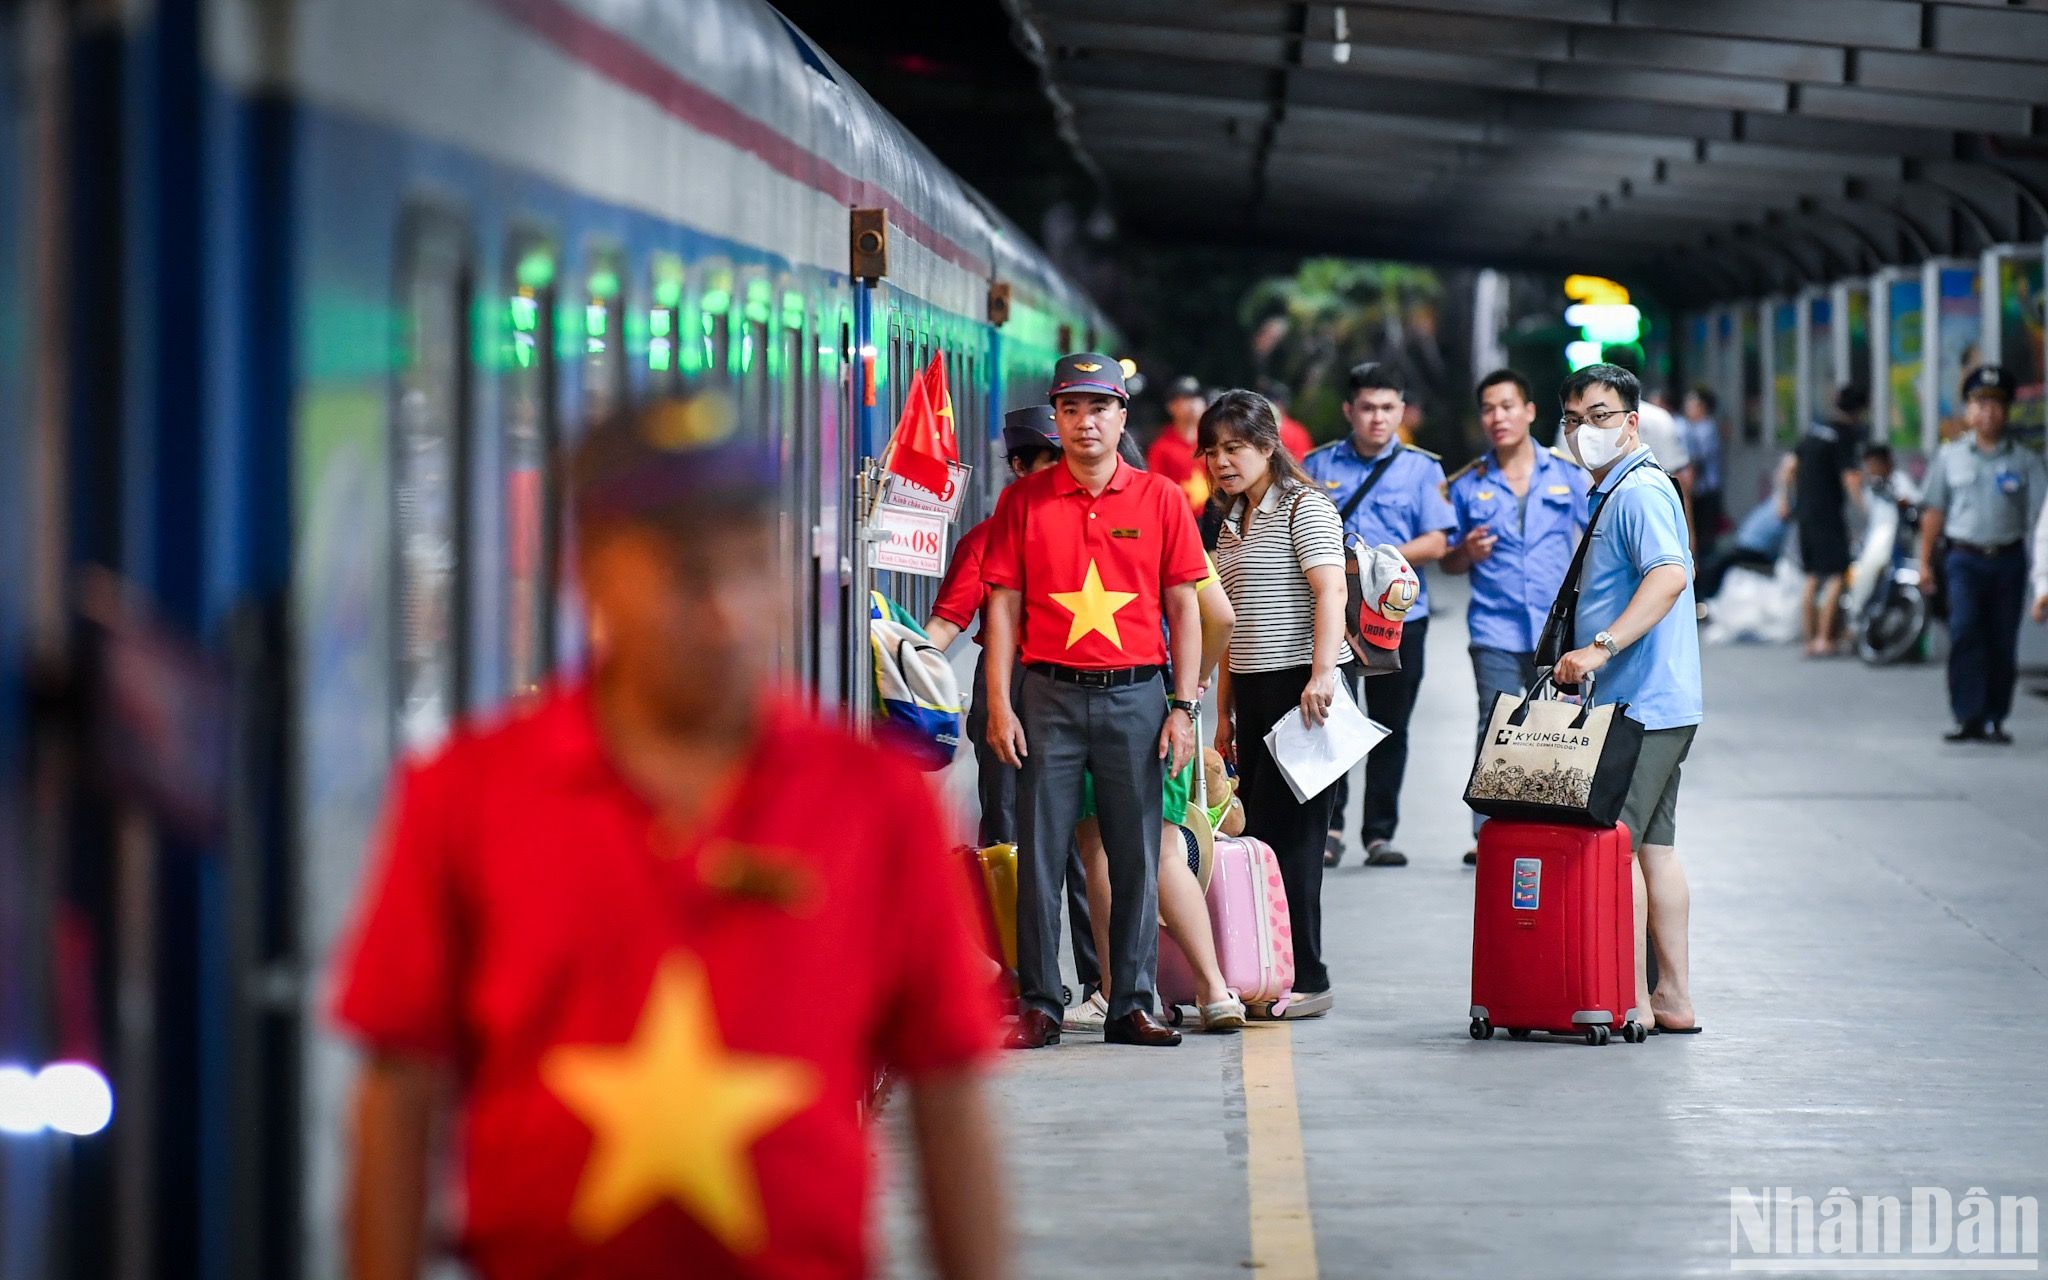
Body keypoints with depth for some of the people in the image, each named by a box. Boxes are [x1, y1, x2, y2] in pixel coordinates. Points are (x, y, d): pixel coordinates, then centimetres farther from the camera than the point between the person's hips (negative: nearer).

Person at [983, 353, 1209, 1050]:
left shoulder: (1160, 499, 5)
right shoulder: (1023, 500, 5)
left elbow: (1183, 608, 6)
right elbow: (1004, 606, 5)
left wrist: (1183, 708, 0)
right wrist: (1000, 705, -2)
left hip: (1136, 695, 0)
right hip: (1050, 696, 0)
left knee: (1137, 857, 2)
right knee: (1040, 854, 0)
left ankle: (1131, 1005, 8)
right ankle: (1038, 1005, 5)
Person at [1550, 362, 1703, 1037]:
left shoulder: (1641, 490, -13)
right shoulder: (1615, 493, 20)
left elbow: (1670, 575, -29)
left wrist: (1601, 646, -36)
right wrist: (1591, 654, 22)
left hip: (1641, 704, -11)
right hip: (1654, 704, 11)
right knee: (1653, 847, 10)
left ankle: (1631, 1000, -7)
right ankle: (1674, 997, 12)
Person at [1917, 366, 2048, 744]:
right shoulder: (1950, 456, 8)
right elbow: (1933, 511, 11)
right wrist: (1925, 561, 7)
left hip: (2008, 559, 1)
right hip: (1965, 559, -1)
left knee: (2002, 642, 4)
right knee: (1965, 631, -17)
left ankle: (1994, 719, 15)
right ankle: (1967, 717, -20)